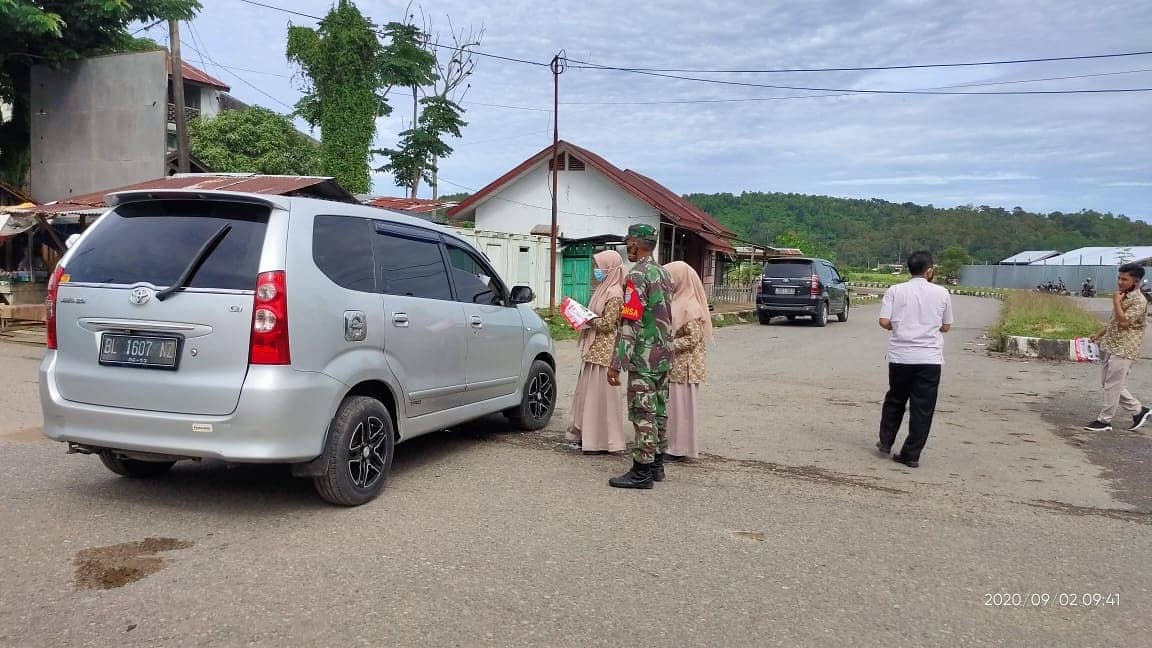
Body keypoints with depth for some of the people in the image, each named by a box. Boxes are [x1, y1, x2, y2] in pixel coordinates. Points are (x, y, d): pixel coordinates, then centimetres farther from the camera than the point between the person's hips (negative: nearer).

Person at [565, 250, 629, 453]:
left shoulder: (614, 293, -14)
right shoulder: (604, 289, 15)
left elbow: (607, 323, -18)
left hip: (604, 351, -10)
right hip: (594, 349, 10)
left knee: (600, 394, -4)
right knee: (587, 392, 14)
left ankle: (601, 441, 3)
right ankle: (585, 435, 24)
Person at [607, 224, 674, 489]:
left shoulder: (637, 275, -16)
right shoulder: (663, 273, 13)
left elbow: (630, 324, -22)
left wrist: (617, 364, -21)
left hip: (643, 358, -9)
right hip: (664, 356, 9)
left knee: (643, 414, -3)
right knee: (659, 411, 14)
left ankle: (642, 472, 2)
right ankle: (656, 465, 24)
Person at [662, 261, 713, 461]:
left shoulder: (689, 306, -16)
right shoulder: (677, 301, 11)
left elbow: (693, 338, -20)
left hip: (683, 366, -9)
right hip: (671, 365, 9)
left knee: (680, 405, -1)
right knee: (670, 405, 13)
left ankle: (679, 449, 8)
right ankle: (670, 444, 21)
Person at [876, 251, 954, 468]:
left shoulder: (895, 291, -1)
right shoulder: (941, 293, 1)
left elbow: (884, 322, -8)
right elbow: (945, 327, 8)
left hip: (900, 356, 1)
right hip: (930, 358, -1)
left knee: (895, 401, 20)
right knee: (922, 408, 5)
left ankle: (885, 442, 26)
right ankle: (911, 455, 7)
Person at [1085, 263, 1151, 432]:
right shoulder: (1122, 296, 13)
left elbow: (1123, 322, -24)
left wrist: (1116, 302, -18)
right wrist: (1099, 335, 23)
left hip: (1124, 350, -9)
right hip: (1110, 347, 9)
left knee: (1112, 386, -4)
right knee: (1108, 383, 13)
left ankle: (1104, 421, 4)